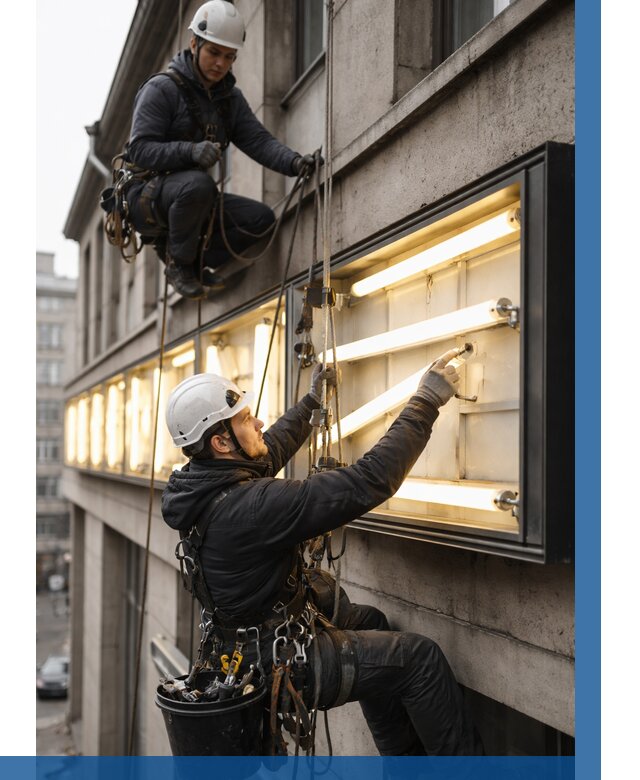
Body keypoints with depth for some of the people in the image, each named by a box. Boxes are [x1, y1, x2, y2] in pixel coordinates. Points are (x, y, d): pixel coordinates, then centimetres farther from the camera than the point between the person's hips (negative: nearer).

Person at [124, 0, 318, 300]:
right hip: (148, 196, -6)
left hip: (192, 197, 6)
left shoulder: (230, 98, 10)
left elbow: (258, 140, -2)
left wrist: (294, 162, -23)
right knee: (198, 183, -37)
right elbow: (141, 149, -20)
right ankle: (178, 263, -14)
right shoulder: (161, 89, -12)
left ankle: (195, 259, 3)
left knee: (260, 218, -11)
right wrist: (189, 150, -38)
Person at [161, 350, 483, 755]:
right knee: (419, 656, -5)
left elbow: (269, 452, 19)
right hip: (276, 662, -10)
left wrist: (313, 402, 25)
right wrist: (427, 401, -27)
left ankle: (407, 756, 34)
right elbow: (368, 482, -33)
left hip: (245, 639, 10)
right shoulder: (251, 506, -33)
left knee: (368, 622, 25)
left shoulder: (201, 483, -4)